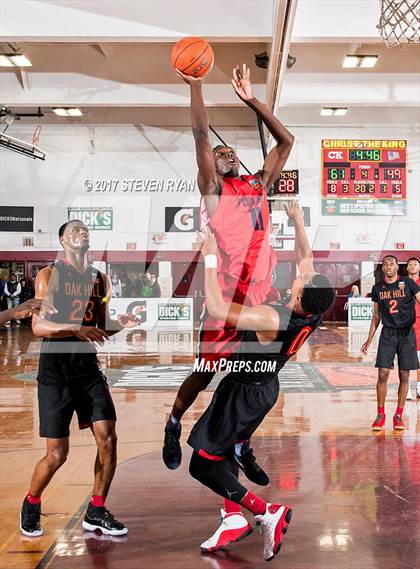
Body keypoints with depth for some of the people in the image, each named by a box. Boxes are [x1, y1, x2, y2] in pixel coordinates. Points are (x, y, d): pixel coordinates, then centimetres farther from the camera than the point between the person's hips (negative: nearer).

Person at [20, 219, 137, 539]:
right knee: (57, 454, -2)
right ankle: (31, 505, 26)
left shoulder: (100, 278, 11)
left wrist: (125, 324, -1)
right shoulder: (50, 275, -5)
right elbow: (38, 326, -15)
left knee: (108, 439, -4)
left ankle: (96, 512, 15)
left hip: (88, 367, 5)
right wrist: (77, 329, -29)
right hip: (56, 371, -5)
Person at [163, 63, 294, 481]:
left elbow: (285, 142, 20)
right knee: (206, 373, 1)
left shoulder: (258, 187, 18)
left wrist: (251, 100, 17)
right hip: (227, 297, -5)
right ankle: (174, 423, 28)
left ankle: (242, 449, 26)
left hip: (262, 295, 5)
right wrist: (195, 84, -11)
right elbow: (201, 136, -9)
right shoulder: (213, 189, 4)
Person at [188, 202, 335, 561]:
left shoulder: (273, 318, -34)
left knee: (203, 465, -1)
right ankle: (234, 519, 28)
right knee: (224, 448, 25)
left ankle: (269, 513, -3)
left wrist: (210, 259, -27)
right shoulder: (315, 311, -13)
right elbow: (306, 258, 3)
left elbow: (216, 308, -34)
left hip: (244, 393, -8)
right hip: (266, 388, 8)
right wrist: (298, 220, 8)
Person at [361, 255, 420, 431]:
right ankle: (380, 415, 6)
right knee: (383, 374, -6)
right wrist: (370, 339, 12)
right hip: (387, 334, 1)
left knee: (404, 375, 3)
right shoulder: (377, 288, 6)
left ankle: (399, 416, 14)